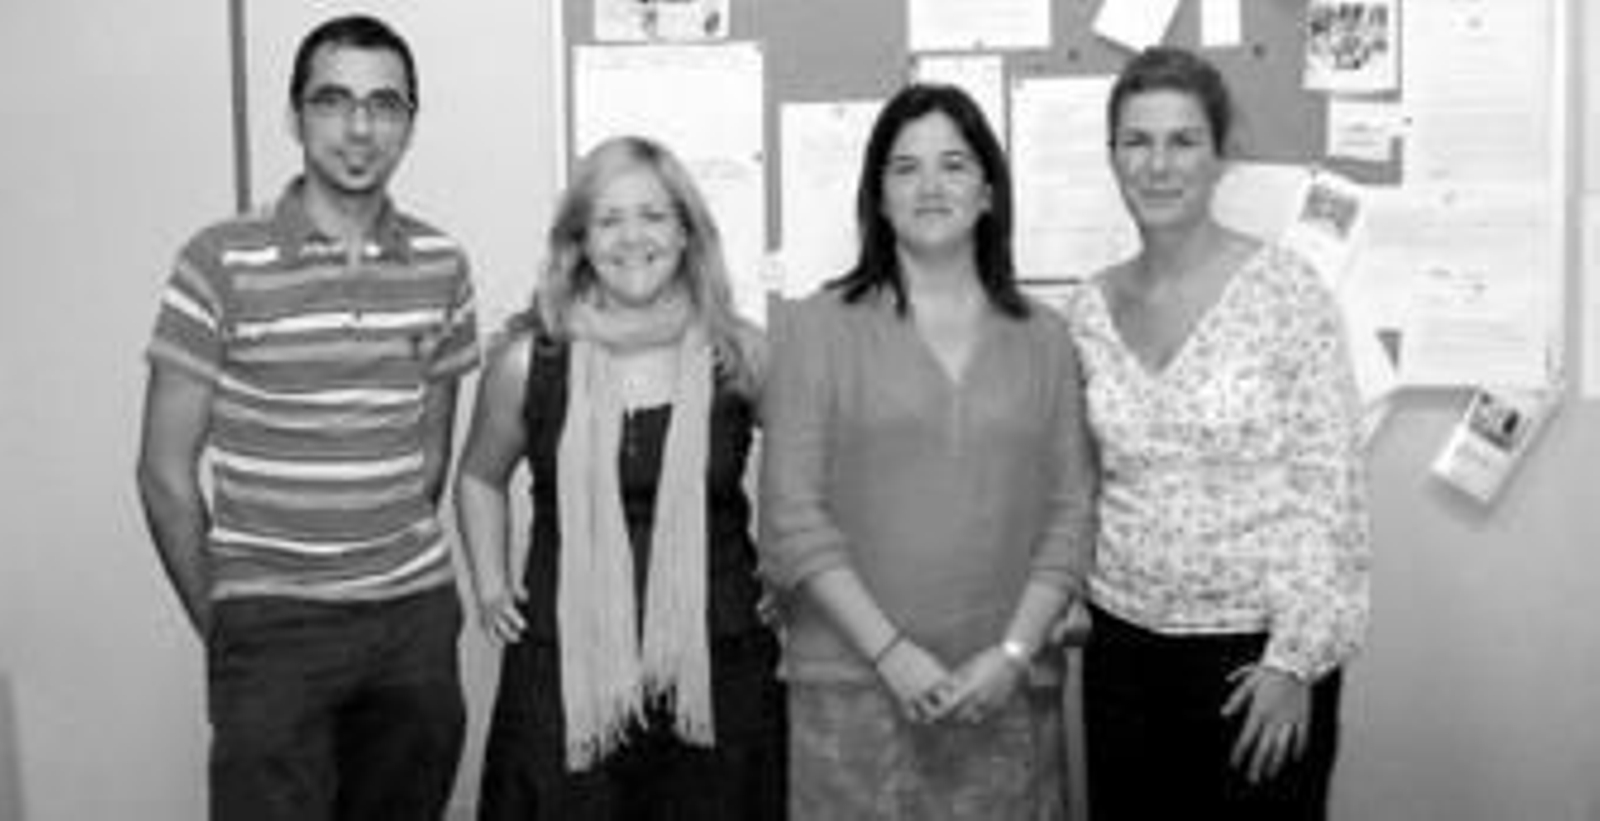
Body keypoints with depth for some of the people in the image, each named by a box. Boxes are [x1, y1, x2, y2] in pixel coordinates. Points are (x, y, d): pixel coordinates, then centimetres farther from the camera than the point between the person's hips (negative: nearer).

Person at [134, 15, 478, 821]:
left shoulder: (440, 265, 3)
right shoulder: (221, 262, -7)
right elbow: (167, 472, -3)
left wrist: (394, 571, 12)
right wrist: (219, 626, 0)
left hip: (417, 611, 4)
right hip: (272, 622, -3)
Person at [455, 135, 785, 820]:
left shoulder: (740, 356, 0)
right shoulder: (528, 361, 0)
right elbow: (480, 479, 18)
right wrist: (490, 583, 8)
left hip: (717, 672, 0)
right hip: (565, 676, 0)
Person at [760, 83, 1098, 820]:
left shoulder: (1044, 338, 9)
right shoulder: (818, 327, 1)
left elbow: (1071, 513, 5)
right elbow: (792, 515, -4)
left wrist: (1013, 654, -6)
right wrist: (890, 651, -10)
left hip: (1006, 689, 2)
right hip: (853, 681, -2)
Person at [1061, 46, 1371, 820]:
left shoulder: (1285, 288, -9)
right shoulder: (1089, 309, 3)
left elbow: (1330, 484, -9)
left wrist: (1296, 658, -13)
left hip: (1258, 649, -3)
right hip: (1122, 646, 4)